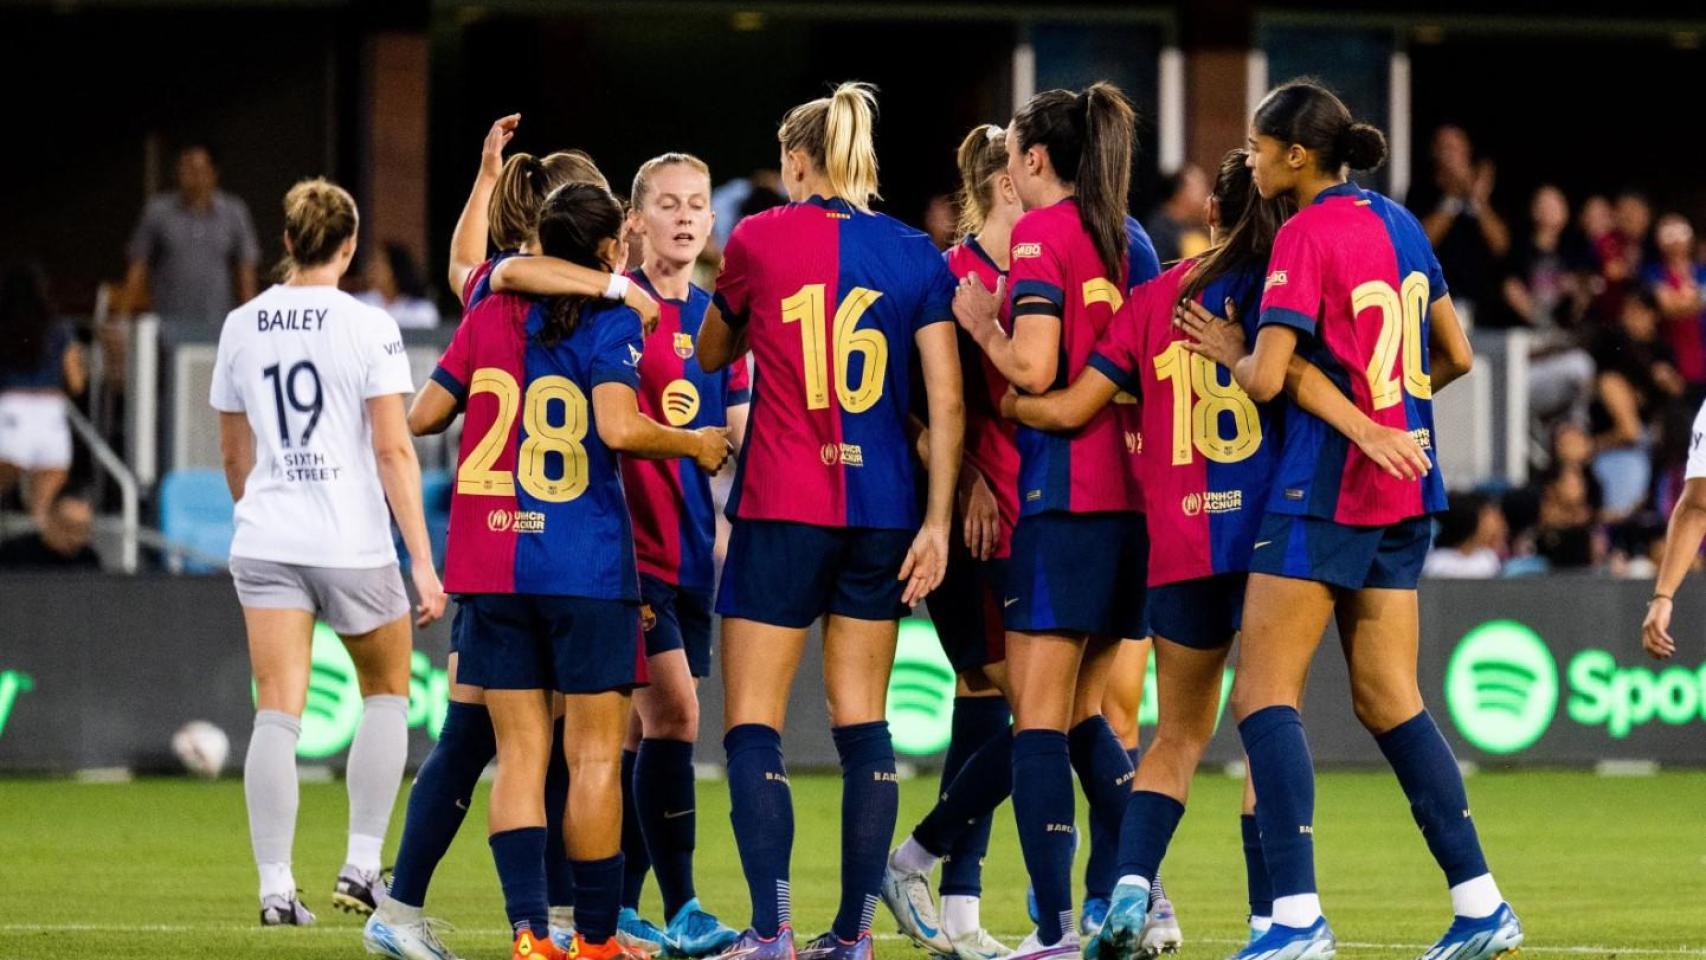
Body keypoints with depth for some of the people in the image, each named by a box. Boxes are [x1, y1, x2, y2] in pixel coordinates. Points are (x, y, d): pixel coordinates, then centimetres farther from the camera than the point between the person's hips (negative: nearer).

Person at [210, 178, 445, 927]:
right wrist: (422, 559, -10)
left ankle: (276, 887, -8)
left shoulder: (241, 326, 6)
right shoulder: (368, 328, -8)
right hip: (353, 541, -3)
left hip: (265, 540, 3)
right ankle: (361, 865, 9)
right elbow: (394, 450, -11)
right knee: (386, 694, 17)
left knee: (277, 712, 0)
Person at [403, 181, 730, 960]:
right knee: (594, 757, 4)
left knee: (520, 753, 5)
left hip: (491, 566, 4)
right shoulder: (610, 321, -7)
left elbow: (421, 415, 11)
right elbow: (619, 427, -21)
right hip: (585, 566, -4)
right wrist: (694, 445, -4)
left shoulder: (489, 316, 7)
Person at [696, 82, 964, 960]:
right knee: (863, 721, 9)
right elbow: (946, 400, -2)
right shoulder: (915, 255, 3)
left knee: (753, 722, -1)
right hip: (882, 511, 3)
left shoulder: (758, 240, -1)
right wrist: (936, 521, 0)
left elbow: (711, 355, 15)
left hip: (780, 507, -3)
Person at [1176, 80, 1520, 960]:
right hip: (1403, 493, 8)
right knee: (1388, 701, 12)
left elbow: (1265, 379, -18)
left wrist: (1222, 349, 1)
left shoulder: (1304, 237, -12)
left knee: (1264, 697, -5)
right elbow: (1455, 357, 18)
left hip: (1322, 490, -8)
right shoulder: (1399, 225, 11)